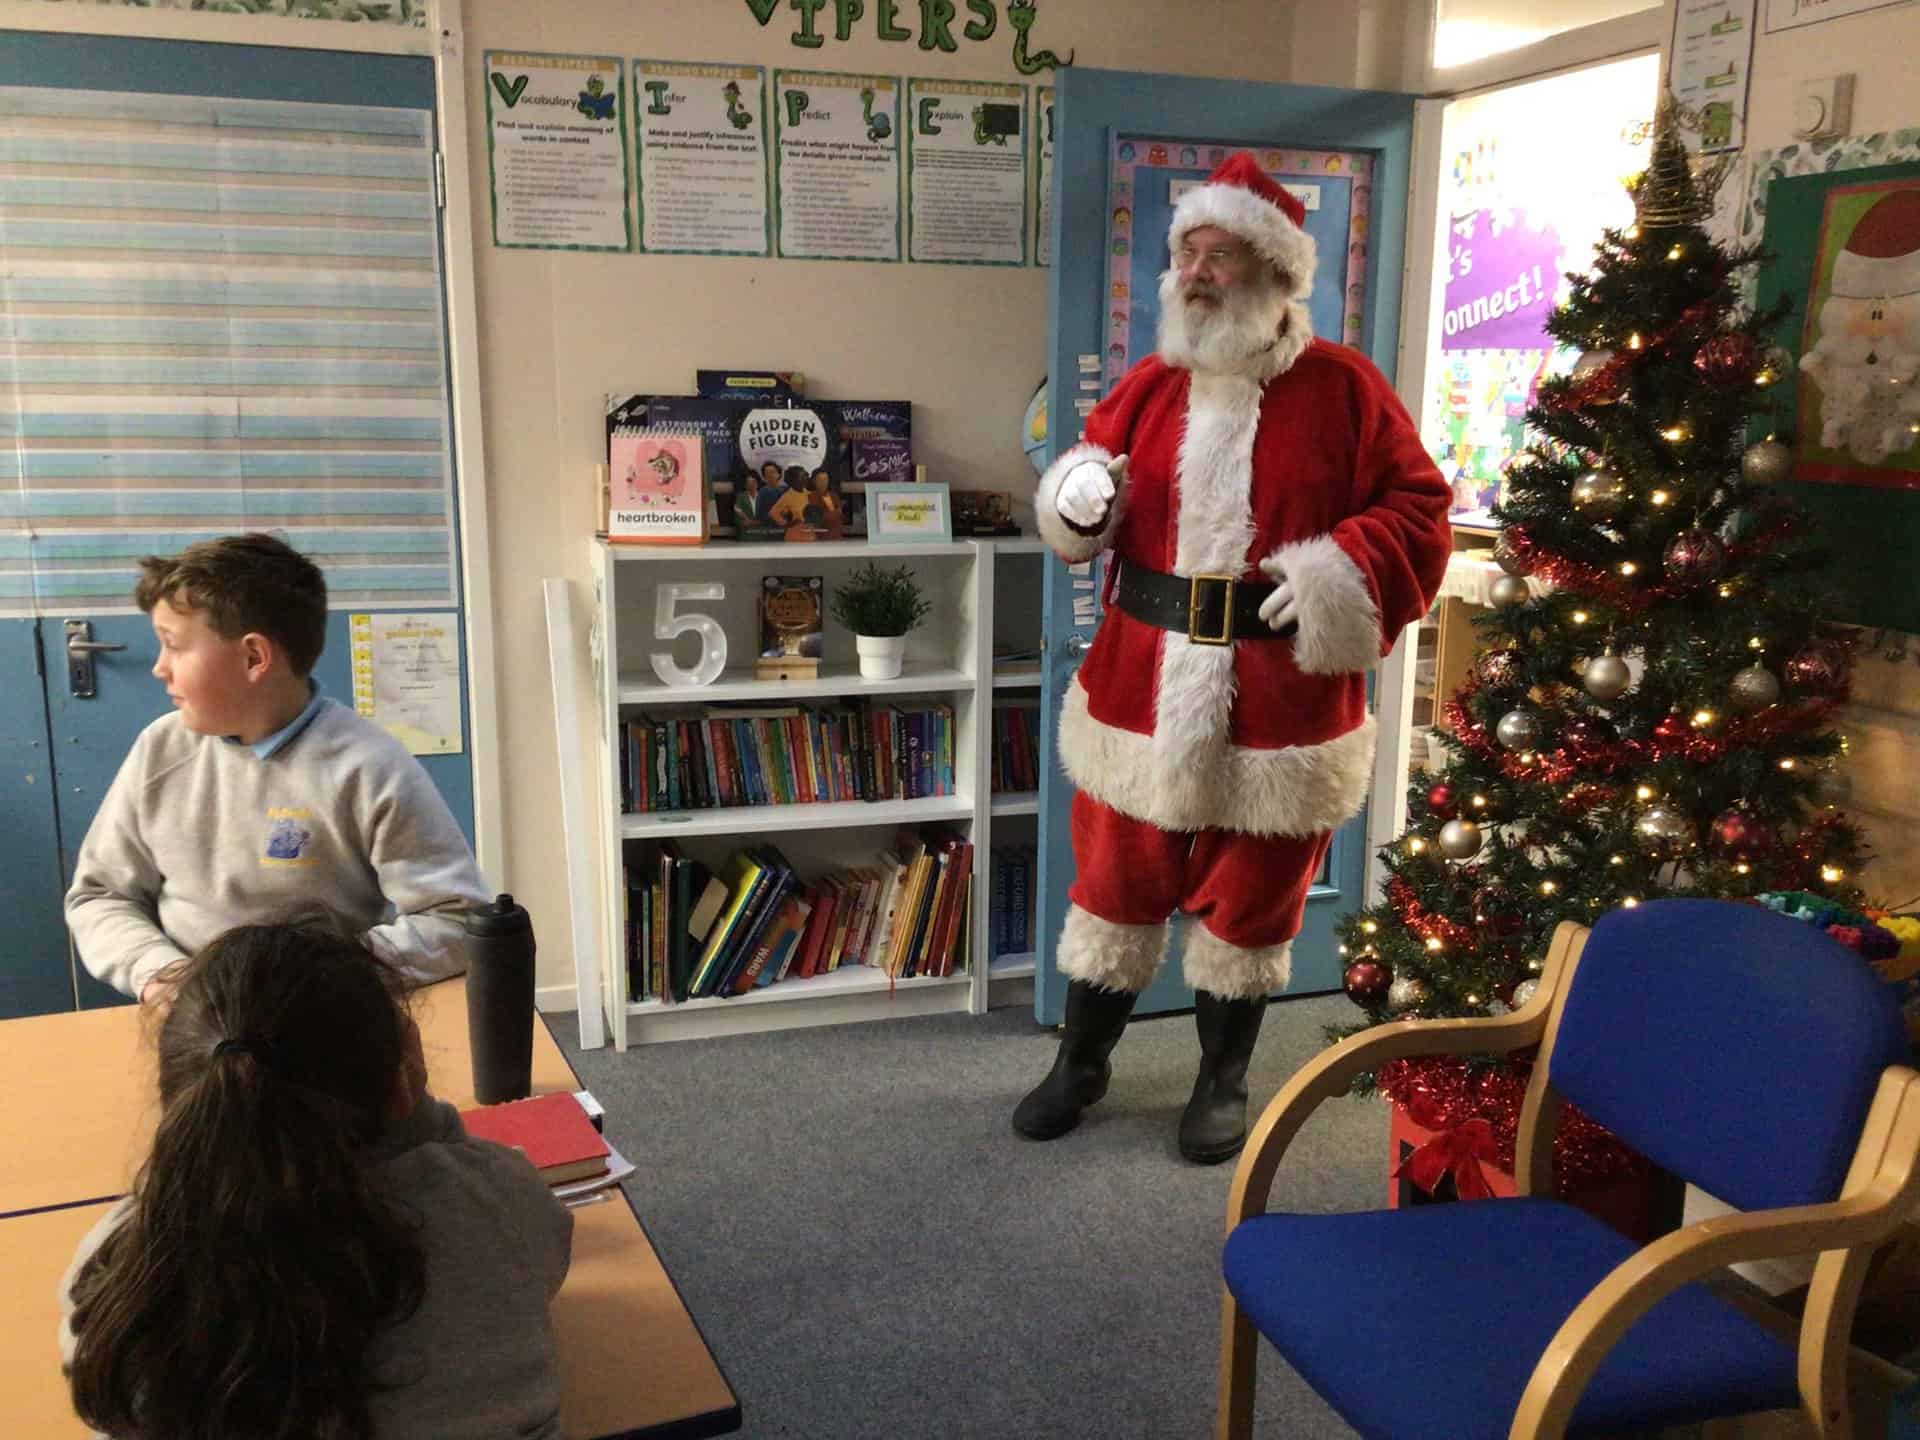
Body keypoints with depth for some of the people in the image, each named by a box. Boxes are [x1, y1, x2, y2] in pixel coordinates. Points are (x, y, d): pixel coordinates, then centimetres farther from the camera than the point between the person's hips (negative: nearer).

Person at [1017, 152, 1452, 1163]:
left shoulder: (1342, 387, -3)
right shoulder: (1150, 383, 7)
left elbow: (1417, 508, -1)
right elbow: (1089, 481, 16)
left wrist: (1347, 573, -18)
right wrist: (1076, 495, -8)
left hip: (1277, 707, -3)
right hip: (1141, 691, 3)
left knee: (1249, 899, 12)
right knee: (1116, 884, 13)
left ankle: (1223, 1080, 32)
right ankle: (1081, 1063, 33)